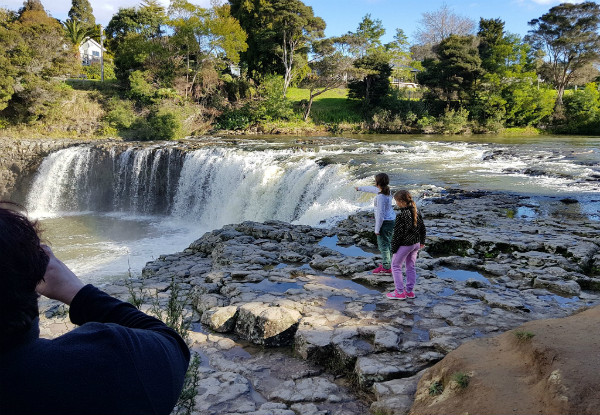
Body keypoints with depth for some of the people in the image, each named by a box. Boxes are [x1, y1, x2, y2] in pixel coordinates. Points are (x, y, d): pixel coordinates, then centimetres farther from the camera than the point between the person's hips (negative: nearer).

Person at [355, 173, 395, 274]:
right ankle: (386, 263, 30)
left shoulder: (381, 197, -25)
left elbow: (380, 214, -23)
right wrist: (360, 188, 37)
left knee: (383, 245, 2)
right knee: (387, 243, 19)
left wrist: (377, 229, -16)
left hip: (385, 222, -9)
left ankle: (386, 267, 10)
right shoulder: (387, 191, 4)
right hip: (391, 220, 9)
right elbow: (372, 189, 22)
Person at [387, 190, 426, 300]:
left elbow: (398, 234, -19)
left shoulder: (401, 215, -22)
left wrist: (394, 248, -10)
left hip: (404, 245, -8)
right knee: (410, 267, 17)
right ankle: (410, 291, 23)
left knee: (396, 266, 7)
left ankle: (400, 292, 9)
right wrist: (422, 242, 23)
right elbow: (422, 228, 11)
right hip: (416, 244, 8)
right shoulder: (417, 212, 1)